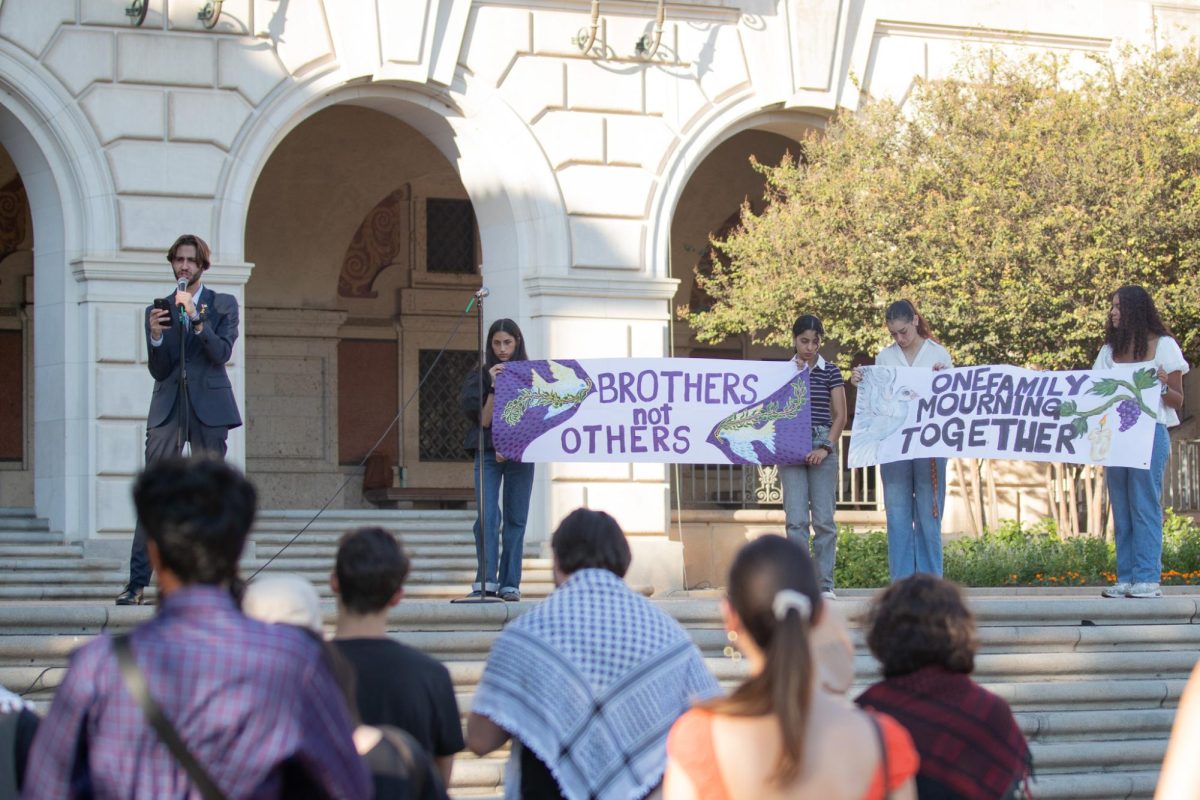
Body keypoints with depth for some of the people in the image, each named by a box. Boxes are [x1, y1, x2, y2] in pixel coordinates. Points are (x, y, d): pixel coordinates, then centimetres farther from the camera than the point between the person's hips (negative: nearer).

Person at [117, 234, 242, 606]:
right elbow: (158, 370, 7)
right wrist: (156, 337, -11)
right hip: (167, 408, 1)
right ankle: (137, 582, -8)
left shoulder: (223, 305, 9)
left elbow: (222, 354, -5)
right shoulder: (158, 310, 13)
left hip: (209, 407, -1)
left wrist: (197, 319, -16)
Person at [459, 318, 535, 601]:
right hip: (487, 452, 0)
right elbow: (483, 419, -1)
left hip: (520, 453, 0)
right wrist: (494, 385, -11)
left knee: (516, 519, 1)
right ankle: (486, 581, -13)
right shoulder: (480, 376, 6)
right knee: (487, 516, -12)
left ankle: (510, 584, 4)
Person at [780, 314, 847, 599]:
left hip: (821, 449, -1)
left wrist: (826, 448, -8)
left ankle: (825, 583, 2)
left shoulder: (830, 372, 6)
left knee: (824, 519, -2)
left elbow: (840, 415, 4)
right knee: (796, 519, -5)